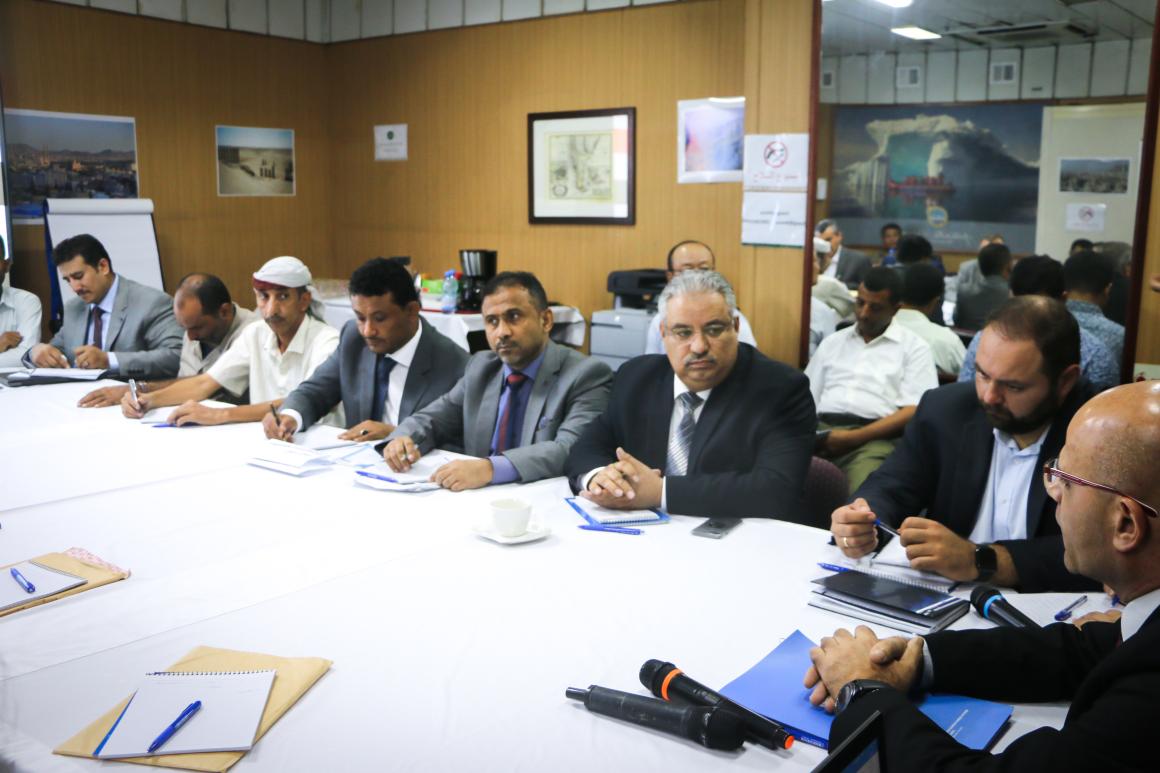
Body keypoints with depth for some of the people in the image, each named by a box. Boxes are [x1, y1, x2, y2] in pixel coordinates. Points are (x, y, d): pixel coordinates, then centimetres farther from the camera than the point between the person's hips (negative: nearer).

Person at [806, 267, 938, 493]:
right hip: (820, 430, 3)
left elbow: (913, 412, 0)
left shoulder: (914, 347, 12)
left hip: (873, 436, -3)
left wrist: (854, 438, -12)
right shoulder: (832, 342, 24)